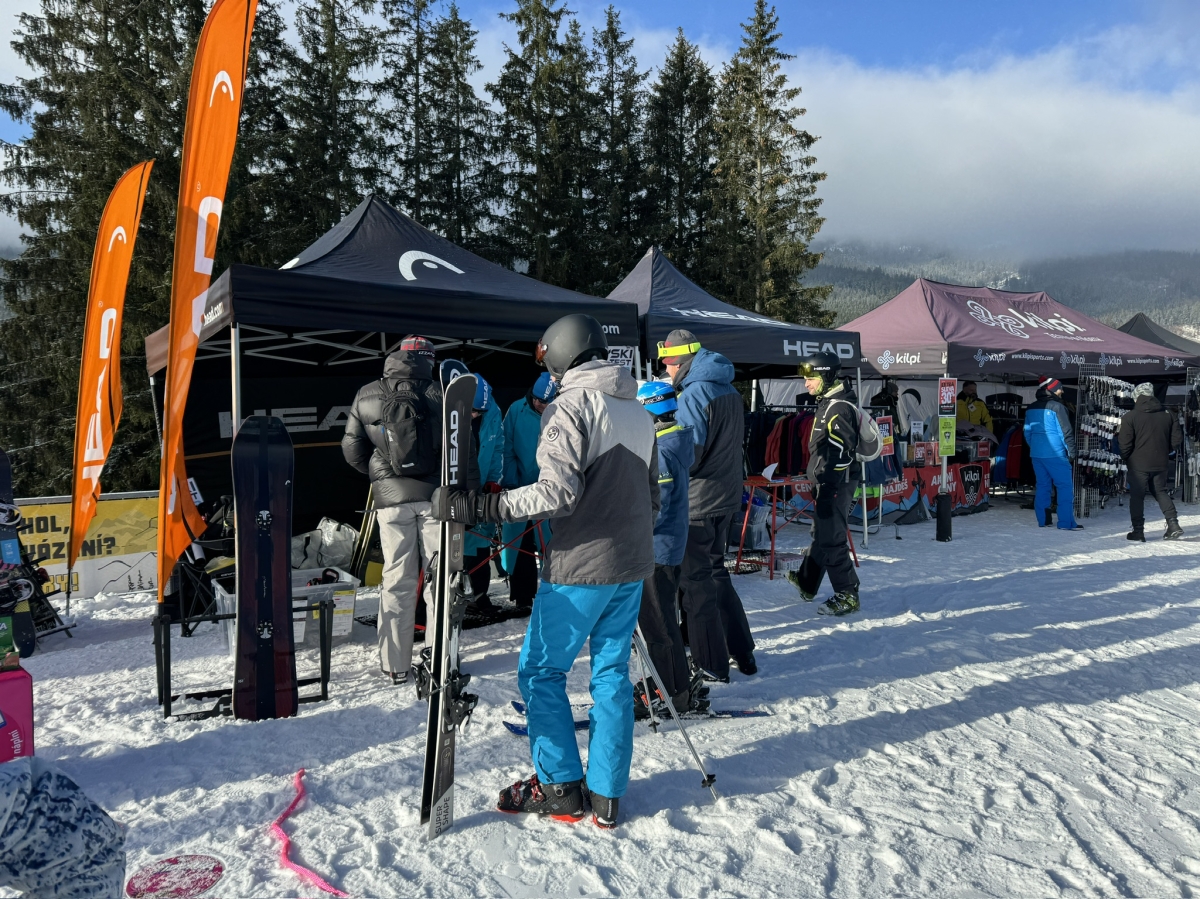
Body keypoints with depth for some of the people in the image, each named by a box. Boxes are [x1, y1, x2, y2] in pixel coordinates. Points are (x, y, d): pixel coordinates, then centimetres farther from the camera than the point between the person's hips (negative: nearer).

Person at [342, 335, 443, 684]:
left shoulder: (366, 397, 6)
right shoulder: (440, 393, -1)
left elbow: (352, 449, 8)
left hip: (390, 498, 2)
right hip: (435, 495, -2)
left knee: (397, 580, 9)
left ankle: (396, 665, 14)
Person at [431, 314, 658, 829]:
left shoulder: (570, 407, -12)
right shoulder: (639, 412, 12)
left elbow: (557, 491, -24)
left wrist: (480, 506, -24)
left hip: (580, 568, -7)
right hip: (633, 567, 8)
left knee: (540, 670, 8)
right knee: (612, 673, 13)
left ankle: (560, 789, 14)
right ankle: (606, 796, 19)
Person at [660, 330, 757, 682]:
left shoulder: (694, 393, -17)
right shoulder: (729, 391, 11)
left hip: (697, 501, -9)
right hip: (727, 495, 9)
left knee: (696, 581, 1)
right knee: (716, 571, 20)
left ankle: (711, 665, 9)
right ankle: (743, 653, 27)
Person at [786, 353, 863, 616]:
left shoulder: (839, 407, -18)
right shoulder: (828, 402, 15)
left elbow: (841, 452, -24)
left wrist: (827, 486, -25)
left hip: (835, 484, -11)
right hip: (826, 481, 11)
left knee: (831, 539, -6)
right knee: (820, 532, 21)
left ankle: (847, 596, 3)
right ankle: (806, 583, 36)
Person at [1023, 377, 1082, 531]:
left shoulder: (1031, 409, 11)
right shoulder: (1056, 407, -10)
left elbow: (1027, 432, 16)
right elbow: (1066, 431, -11)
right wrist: (1071, 451, -3)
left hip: (1036, 454, 7)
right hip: (1055, 454, -7)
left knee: (1042, 485, 12)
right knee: (1066, 486, -2)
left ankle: (1043, 520, 14)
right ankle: (1066, 522, -4)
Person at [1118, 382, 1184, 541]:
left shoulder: (1130, 417, -12)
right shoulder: (1168, 415, 3)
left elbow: (1125, 444, -14)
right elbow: (1177, 440, 5)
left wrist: (1125, 457, 4)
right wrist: (1163, 451, 19)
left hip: (1138, 464, -4)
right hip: (1160, 463, 5)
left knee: (1137, 496, 4)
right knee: (1161, 492, 19)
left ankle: (1138, 531, 3)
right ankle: (1173, 525, 10)